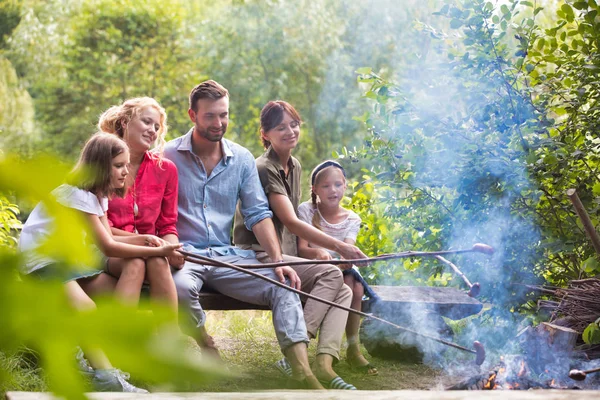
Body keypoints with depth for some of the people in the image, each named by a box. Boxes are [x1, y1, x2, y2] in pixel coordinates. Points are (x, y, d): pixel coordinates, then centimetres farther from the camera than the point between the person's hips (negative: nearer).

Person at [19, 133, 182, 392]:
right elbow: (108, 247, -23)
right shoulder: (77, 195, -22)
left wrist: (142, 239, -16)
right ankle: (106, 378, -32)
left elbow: (108, 240, 1)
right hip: (41, 260, -10)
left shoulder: (98, 194, 9)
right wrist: (157, 252, -23)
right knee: (85, 308, -30)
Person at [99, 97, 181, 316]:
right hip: (108, 253, -2)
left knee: (158, 262, -33)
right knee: (135, 263, -35)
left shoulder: (165, 169, 10)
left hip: (150, 254, 2)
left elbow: (167, 225, 11)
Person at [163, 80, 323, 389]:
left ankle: (302, 373, -27)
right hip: (184, 254, -4)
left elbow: (258, 214, 5)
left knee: (284, 287, -18)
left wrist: (277, 260, -8)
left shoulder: (242, 159, 10)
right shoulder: (168, 156, 0)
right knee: (181, 287, -38)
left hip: (227, 255, 4)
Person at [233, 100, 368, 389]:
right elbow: (291, 222, -20)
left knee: (343, 292, -10)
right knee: (331, 274, -24)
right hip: (256, 257, -8)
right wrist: (339, 247, -23)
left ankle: (324, 363, -26)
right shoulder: (263, 169, -12)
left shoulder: (294, 167, 15)